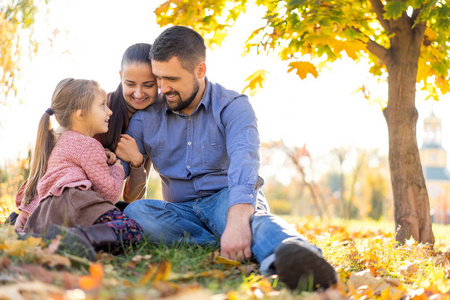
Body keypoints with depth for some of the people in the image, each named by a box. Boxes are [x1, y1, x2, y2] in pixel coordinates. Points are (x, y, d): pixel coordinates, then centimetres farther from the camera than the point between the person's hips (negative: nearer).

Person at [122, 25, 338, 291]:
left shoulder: (233, 106, -7)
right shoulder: (146, 118, 7)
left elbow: (244, 162, -27)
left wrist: (236, 221, -46)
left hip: (226, 200, -4)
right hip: (183, 212, 4)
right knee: (134, 212, -28)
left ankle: (294, 256, -73)